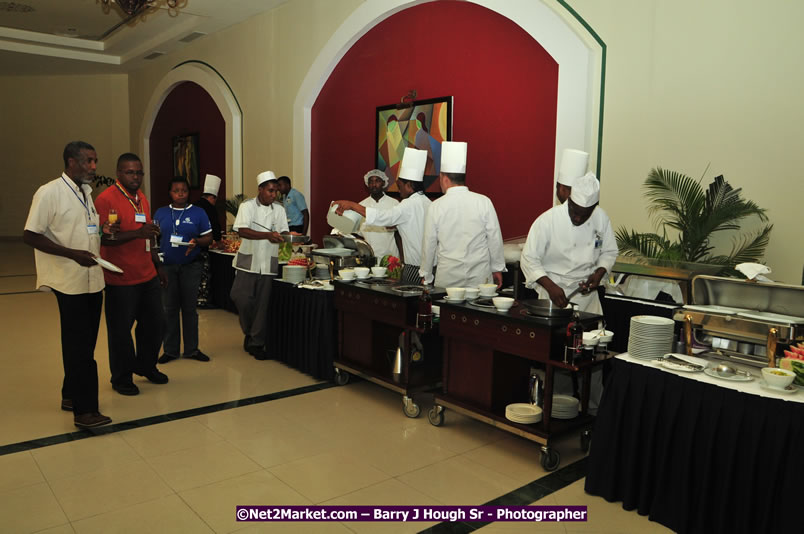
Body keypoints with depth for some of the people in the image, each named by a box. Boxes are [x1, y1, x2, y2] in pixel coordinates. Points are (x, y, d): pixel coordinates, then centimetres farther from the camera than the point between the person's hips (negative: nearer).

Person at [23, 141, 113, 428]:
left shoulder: (86, 192, 13)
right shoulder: (49, 193, -11)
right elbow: (30, 236, -14)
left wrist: (104, 231, 5)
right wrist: (73, 254, -22)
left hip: (93, 278, 8)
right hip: (70, 281, -7)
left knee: (84, 343, 15)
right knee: (79, 345, -4)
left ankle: (71, 395, 30)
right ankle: (84, 410, 3)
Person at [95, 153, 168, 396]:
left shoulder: (141, 198, 13)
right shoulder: (106, 199, -12)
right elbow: (105, 238, -22)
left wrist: (158, 265, 21)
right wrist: (138, 232, -30)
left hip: (148, 276, 8)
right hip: (121, 280, -7)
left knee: (154, 323, 14)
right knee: (121, 330, 4)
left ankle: (146, 365, 34)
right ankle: (121, 378, 21)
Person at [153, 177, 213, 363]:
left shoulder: (198, 212, 3)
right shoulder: (161, 213, 8)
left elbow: (208, 237, 3)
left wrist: (197, 241, -17)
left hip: (191, 266, -1)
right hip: (166, 266, 1)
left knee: (189, 308, 6)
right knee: (169, 308, 6)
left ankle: (191, 349, 16)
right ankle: (170, 350, 17)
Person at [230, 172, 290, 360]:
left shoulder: (279, 210, 10)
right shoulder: (247, 206, -2)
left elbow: (283, 233, 10)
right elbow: (242, 231, -16)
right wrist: (268, 235, -26)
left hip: (268, 263, 2)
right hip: (248, 261, -2)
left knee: (262, 304, 2)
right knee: (242, 298, -6)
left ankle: (256, 343, 11)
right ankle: (249, 332, 21)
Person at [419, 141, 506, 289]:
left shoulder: (436, 207, -4)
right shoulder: (484, 202, -3)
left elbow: (429, 244, 3)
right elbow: (495, 238, 0)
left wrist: (426, 276, 15)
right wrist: (497, 269, 13)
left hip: (447, 279, 0)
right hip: (480, 277, 1)